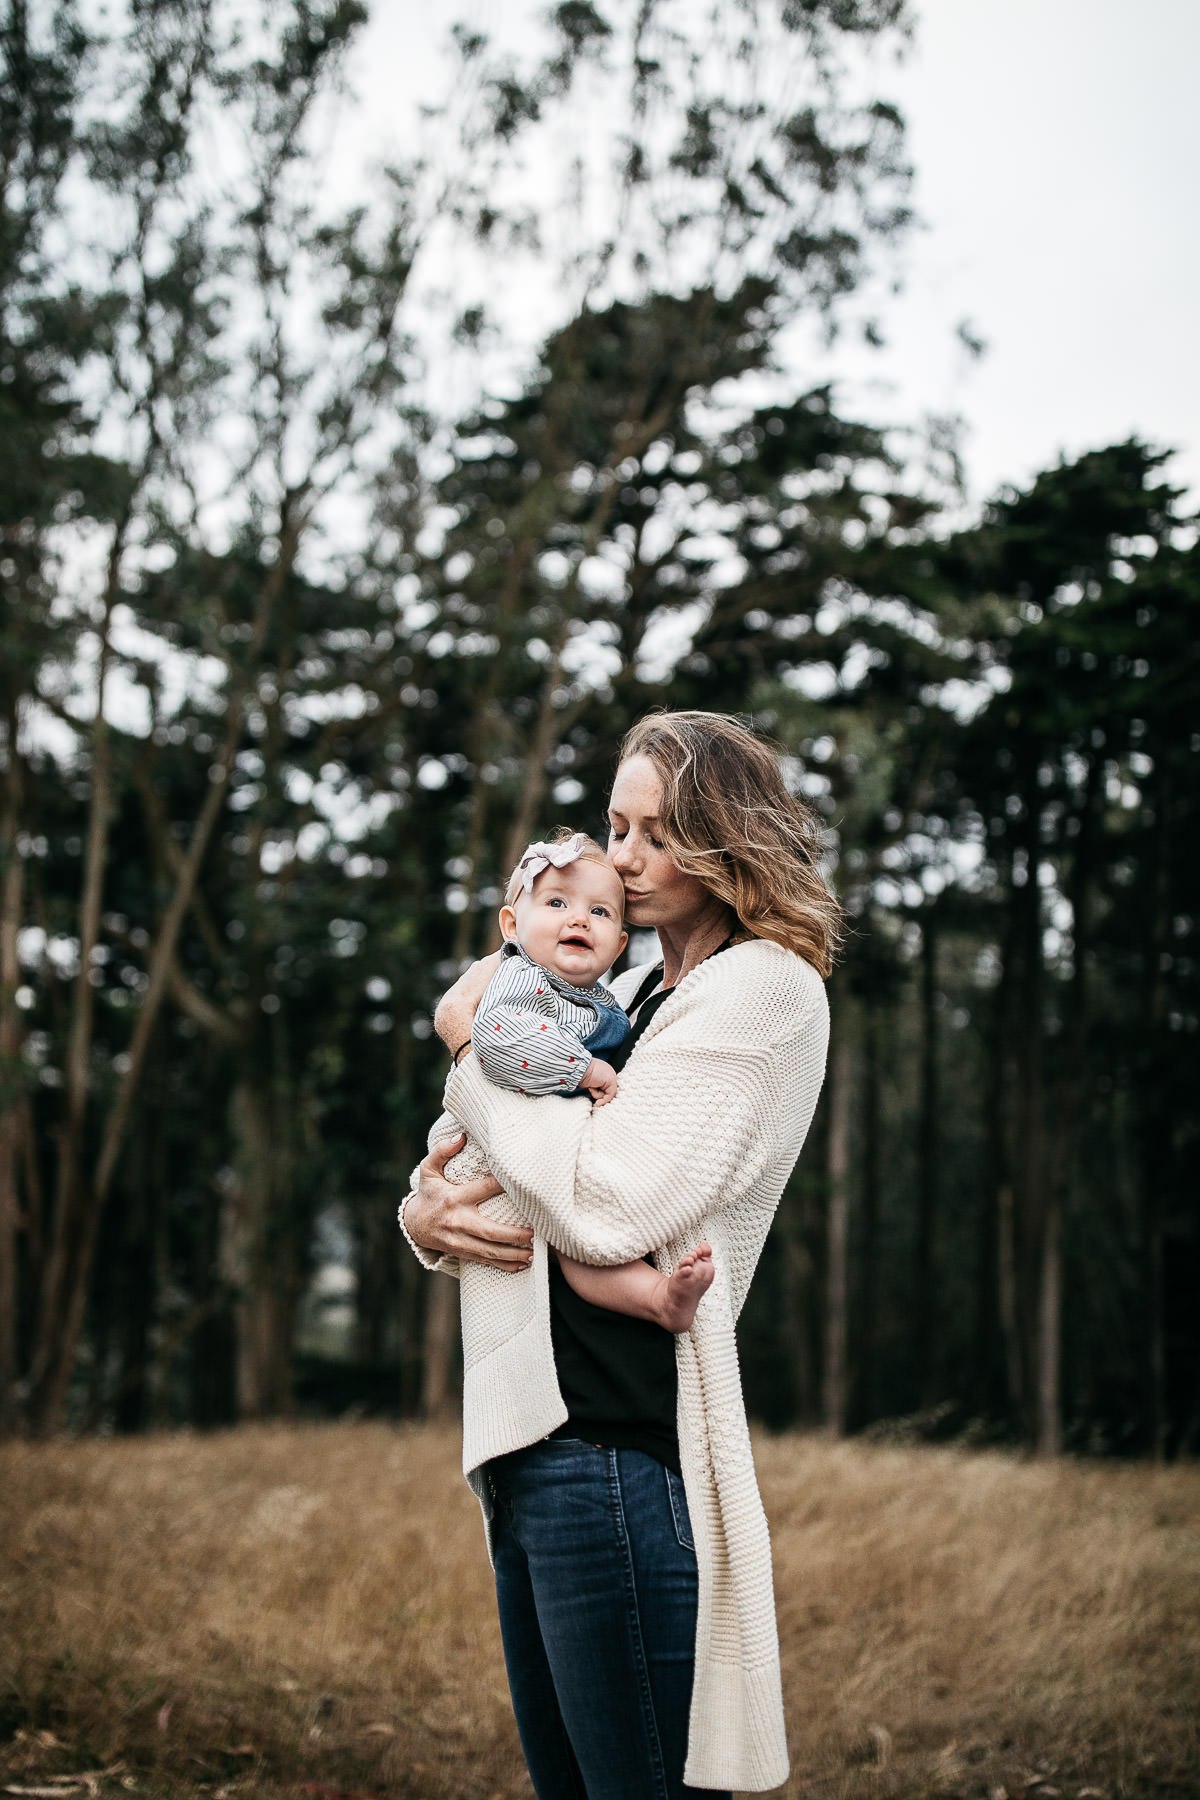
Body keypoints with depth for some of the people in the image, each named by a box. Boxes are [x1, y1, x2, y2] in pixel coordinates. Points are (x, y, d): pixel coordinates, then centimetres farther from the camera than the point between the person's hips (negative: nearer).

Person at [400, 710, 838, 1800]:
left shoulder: (766, 991, -6)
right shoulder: (629, 993, 19)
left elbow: (609, 1205, -18)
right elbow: (465, 1164, 22)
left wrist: (473, 1052, -6)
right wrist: (428, 1210, -2)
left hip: (618, 1452, -9)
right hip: (524, 1443, 9)